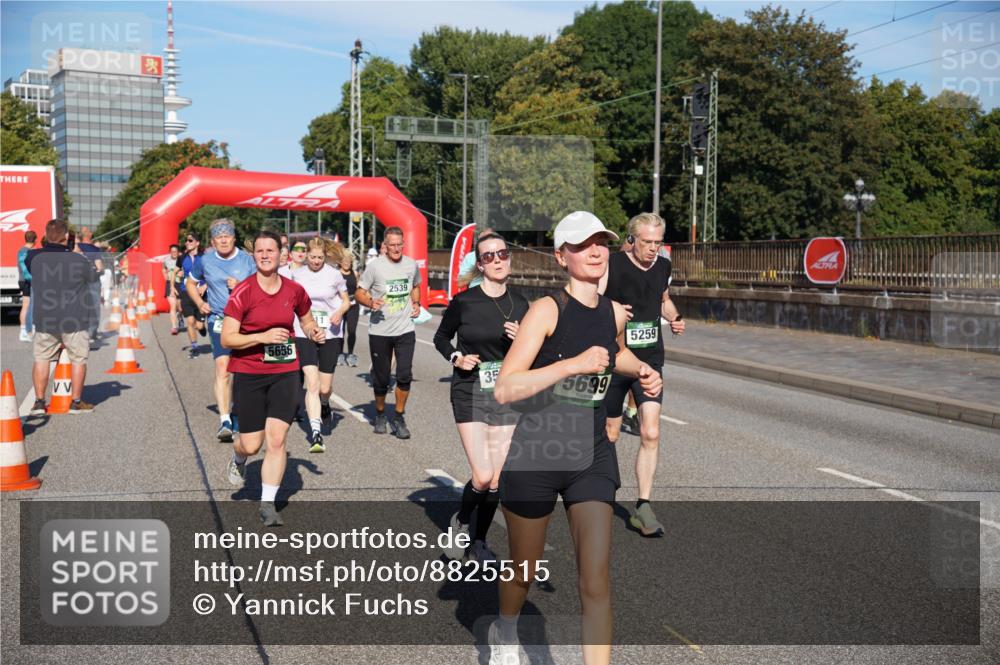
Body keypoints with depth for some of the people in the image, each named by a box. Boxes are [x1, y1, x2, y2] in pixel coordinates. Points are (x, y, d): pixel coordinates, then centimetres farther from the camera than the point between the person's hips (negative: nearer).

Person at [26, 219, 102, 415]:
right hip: (74, 321, -3)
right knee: (78, 360, 8)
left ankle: (39, 402, 15)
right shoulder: (78, 260, -15)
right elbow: (95, 278, 1)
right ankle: (76, 402, 10)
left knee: (41, 359, 13)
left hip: (44, 321, 3)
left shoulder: (35, 258, -5)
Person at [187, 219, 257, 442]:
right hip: (218, 319, -1)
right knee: (222, 367, -18)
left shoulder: (246, 260, 0)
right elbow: (191, 283, 21)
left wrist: (240, 286, -17)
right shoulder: (206, 261, 4)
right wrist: (200, 303, 5)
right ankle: (225, 420, -22)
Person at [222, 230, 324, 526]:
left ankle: (268, 504, 7)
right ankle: (238, 460, 41)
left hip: (285, 371, 2)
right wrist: (262, 337, -24)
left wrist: (313, 331, -2)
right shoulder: (243, 292, -10)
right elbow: (226, 339, -13)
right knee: (251, 444, 3)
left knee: (276, 439, -6)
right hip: (248, 374, -2)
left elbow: (306, 319, 20)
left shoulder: (294, 290, 0)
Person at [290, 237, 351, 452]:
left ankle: (324, 404, 43)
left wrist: (339, 312, -12)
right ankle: (316, 434, -16)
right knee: (312, 383, -14)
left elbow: (346, 301, 8)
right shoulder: (297, 275, 6)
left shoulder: (334, 275, 1)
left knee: (325, 387, 5)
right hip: (304, 334, 0)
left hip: (331, 334, 0)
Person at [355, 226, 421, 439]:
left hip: (405, 330, 2)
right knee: (380, 379, 8)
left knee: (405, 376, -8)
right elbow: (359, 293, -3)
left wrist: (416, 303, 5)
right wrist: (371, 302, -23)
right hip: (380, 331, -2)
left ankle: (399, 418, 9)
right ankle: (380, 414, 32)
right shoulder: (375, 266, -8)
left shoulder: (411, 264, 3)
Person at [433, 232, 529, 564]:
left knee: (496, 479, 5)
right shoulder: (464, 302, -8)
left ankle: (480, 542, 26)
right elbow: (441, 337, 8)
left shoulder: (520, 304, 1)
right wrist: (456, 358, -10)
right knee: (483, 476, -12)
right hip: (470, 394, -3)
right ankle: (460, 521, 19)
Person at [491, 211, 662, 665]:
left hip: (592, 458, 4)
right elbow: (504, 389, -24)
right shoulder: (547, 309, -15)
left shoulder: (615, 313, 3)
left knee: (596, 580, -6)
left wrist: (642, 371, 9)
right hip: (536, 457, -3)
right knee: (525, 572, 17)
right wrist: (573, 364, -29)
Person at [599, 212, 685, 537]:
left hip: (650, 360, 3)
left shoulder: (663, 267, 6)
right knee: (609, 435, 9)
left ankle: (643, 507, -1)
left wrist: (675, 319, 5)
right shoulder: (610, 266, -10)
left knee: (651, 434, -9)